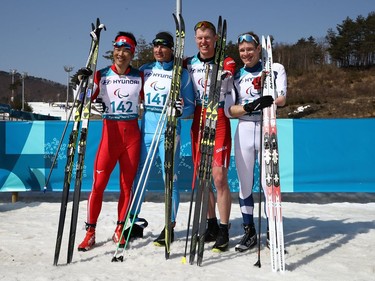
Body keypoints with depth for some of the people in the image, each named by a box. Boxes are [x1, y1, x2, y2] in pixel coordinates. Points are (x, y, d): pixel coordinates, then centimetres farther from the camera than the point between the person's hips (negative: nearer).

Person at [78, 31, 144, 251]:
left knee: (127, 184, 5)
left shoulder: (140, 77, 8)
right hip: (110, 132, -1)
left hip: (132, 134, 2)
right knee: (99, 184, -6)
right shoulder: (102, 76, 4)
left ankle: (120, 229, 18)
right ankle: (90, 232, 5)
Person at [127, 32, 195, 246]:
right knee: (137, 176, 7)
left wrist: (181, 110, -19)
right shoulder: (144, 70, 11)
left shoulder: (182, 73, 1)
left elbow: (191, 106, 1)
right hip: (146, 130, 4)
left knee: (170, 178, -2)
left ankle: (170, 227, 11)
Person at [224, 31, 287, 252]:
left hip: (267, 129, -3)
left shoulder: (275, 69, 3)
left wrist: (265, 102, -26)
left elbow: (281, 99, -7)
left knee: (269, 183, -5)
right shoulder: (236, 76, 10)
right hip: (244, 131, 3)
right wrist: (248, 106, -16)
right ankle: (250, 232, 19)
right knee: (245, 184, 7)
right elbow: (229, 110, 2)